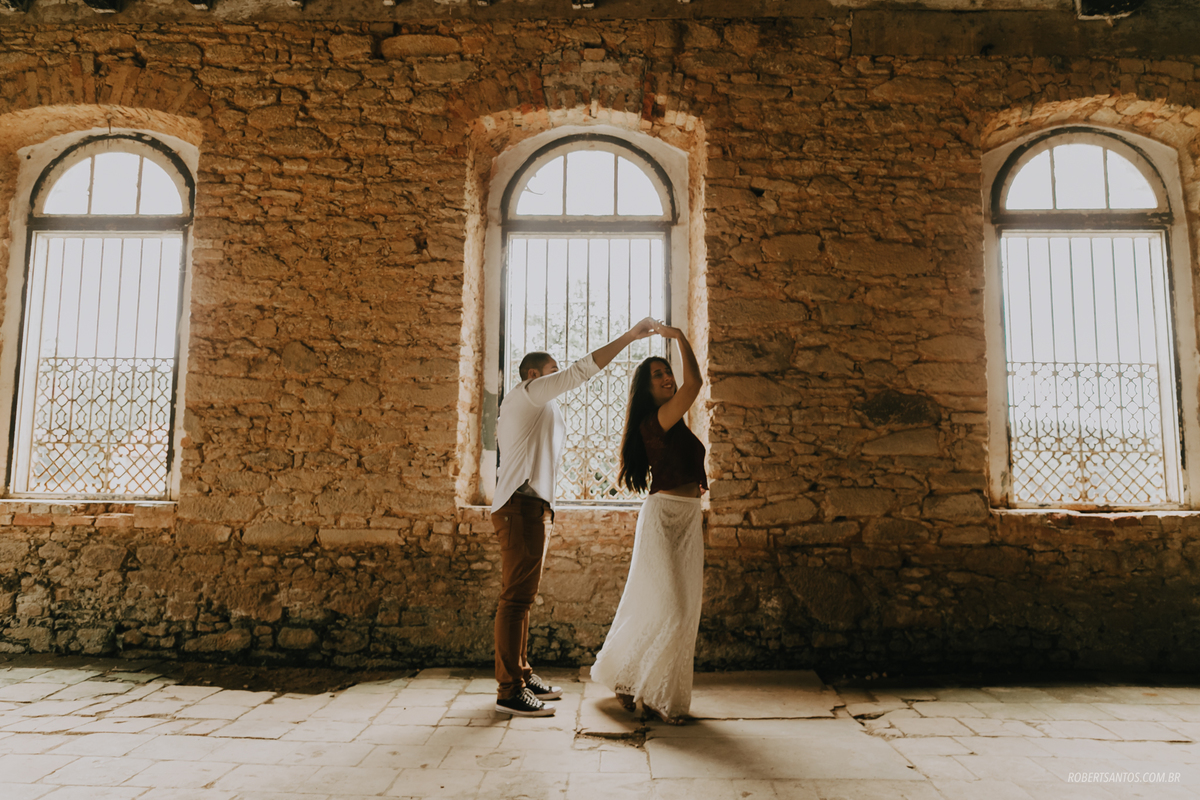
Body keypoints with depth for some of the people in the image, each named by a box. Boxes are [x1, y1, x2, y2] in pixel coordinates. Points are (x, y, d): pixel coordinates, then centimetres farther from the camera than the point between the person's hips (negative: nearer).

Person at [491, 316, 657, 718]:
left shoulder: (534, 408, 27)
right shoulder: (528, 393, -2)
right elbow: (581, 371, -11)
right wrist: (628, 337, -8)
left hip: (531, 508, 10)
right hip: (522, 507, -10)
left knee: (520, 596, 12)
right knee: (516, 597, -11)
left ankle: (521, 675, 18)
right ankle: (509, 691, -9)